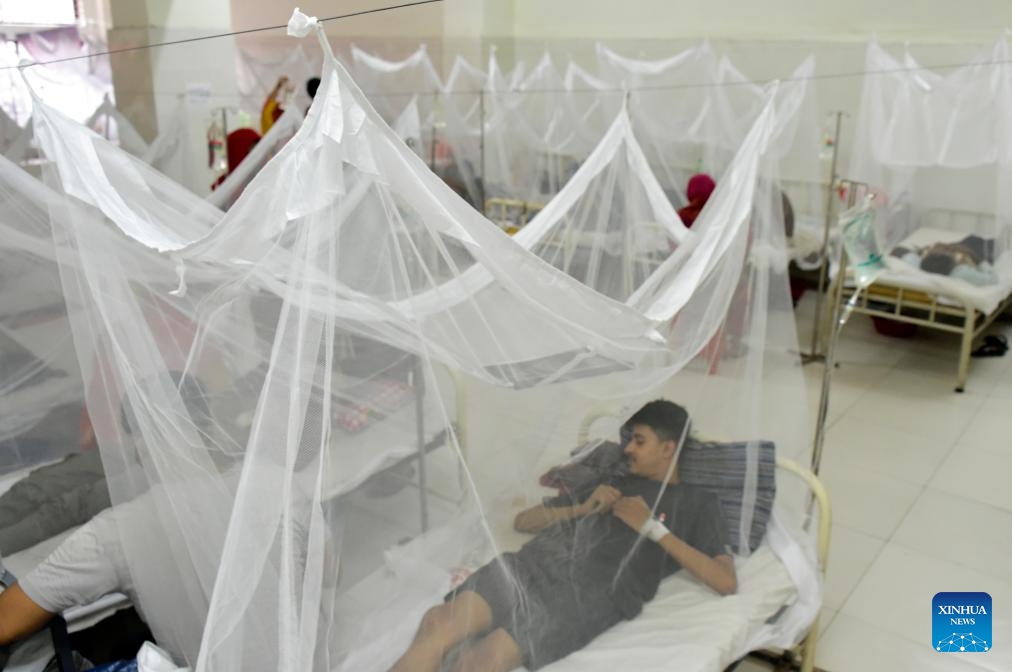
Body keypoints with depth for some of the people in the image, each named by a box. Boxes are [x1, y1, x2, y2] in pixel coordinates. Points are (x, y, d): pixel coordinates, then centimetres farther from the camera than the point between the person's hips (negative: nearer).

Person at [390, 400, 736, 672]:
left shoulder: (698, 503, 19)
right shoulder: (611, 484, 31)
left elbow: (727, 582, 1)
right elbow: (523, 520, 28)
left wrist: (654, 528, -1)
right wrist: (581, 509, 11)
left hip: (593, 592, -4)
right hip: (537, 561, 5)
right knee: (439, 624, -25)